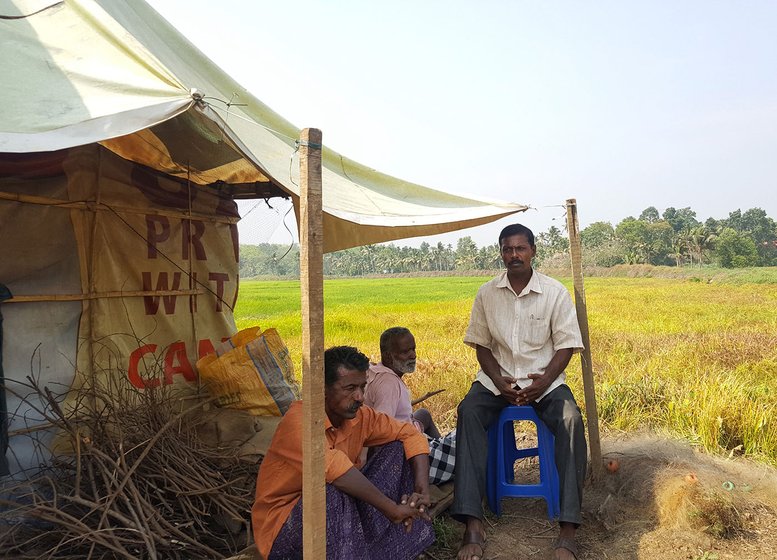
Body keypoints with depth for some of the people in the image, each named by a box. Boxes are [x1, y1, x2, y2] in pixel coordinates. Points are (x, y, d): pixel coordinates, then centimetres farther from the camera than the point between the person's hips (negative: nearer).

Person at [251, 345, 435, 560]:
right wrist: (391, 508, -37)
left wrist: (422, 489, -18)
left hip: (341, 514, 7)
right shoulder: (298, 421, -26)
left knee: (399, 449, -5)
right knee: (333, 492, -39)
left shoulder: (358, 416, -6)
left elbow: (410, 434, -1)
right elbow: (332, 466, -42)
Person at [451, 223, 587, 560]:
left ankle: (568, 529, -25)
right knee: (468, 412, -29)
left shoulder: (555, 292, -3)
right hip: (496, 379, 1)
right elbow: (481, 346, 4)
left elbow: (565, 346, -3)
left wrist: (543, 382, -19)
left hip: (545, 379, -1)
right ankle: (472, 524, -30)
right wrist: (499, 381, -13)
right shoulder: (487, 293, 2)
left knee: (570, 419, -31)